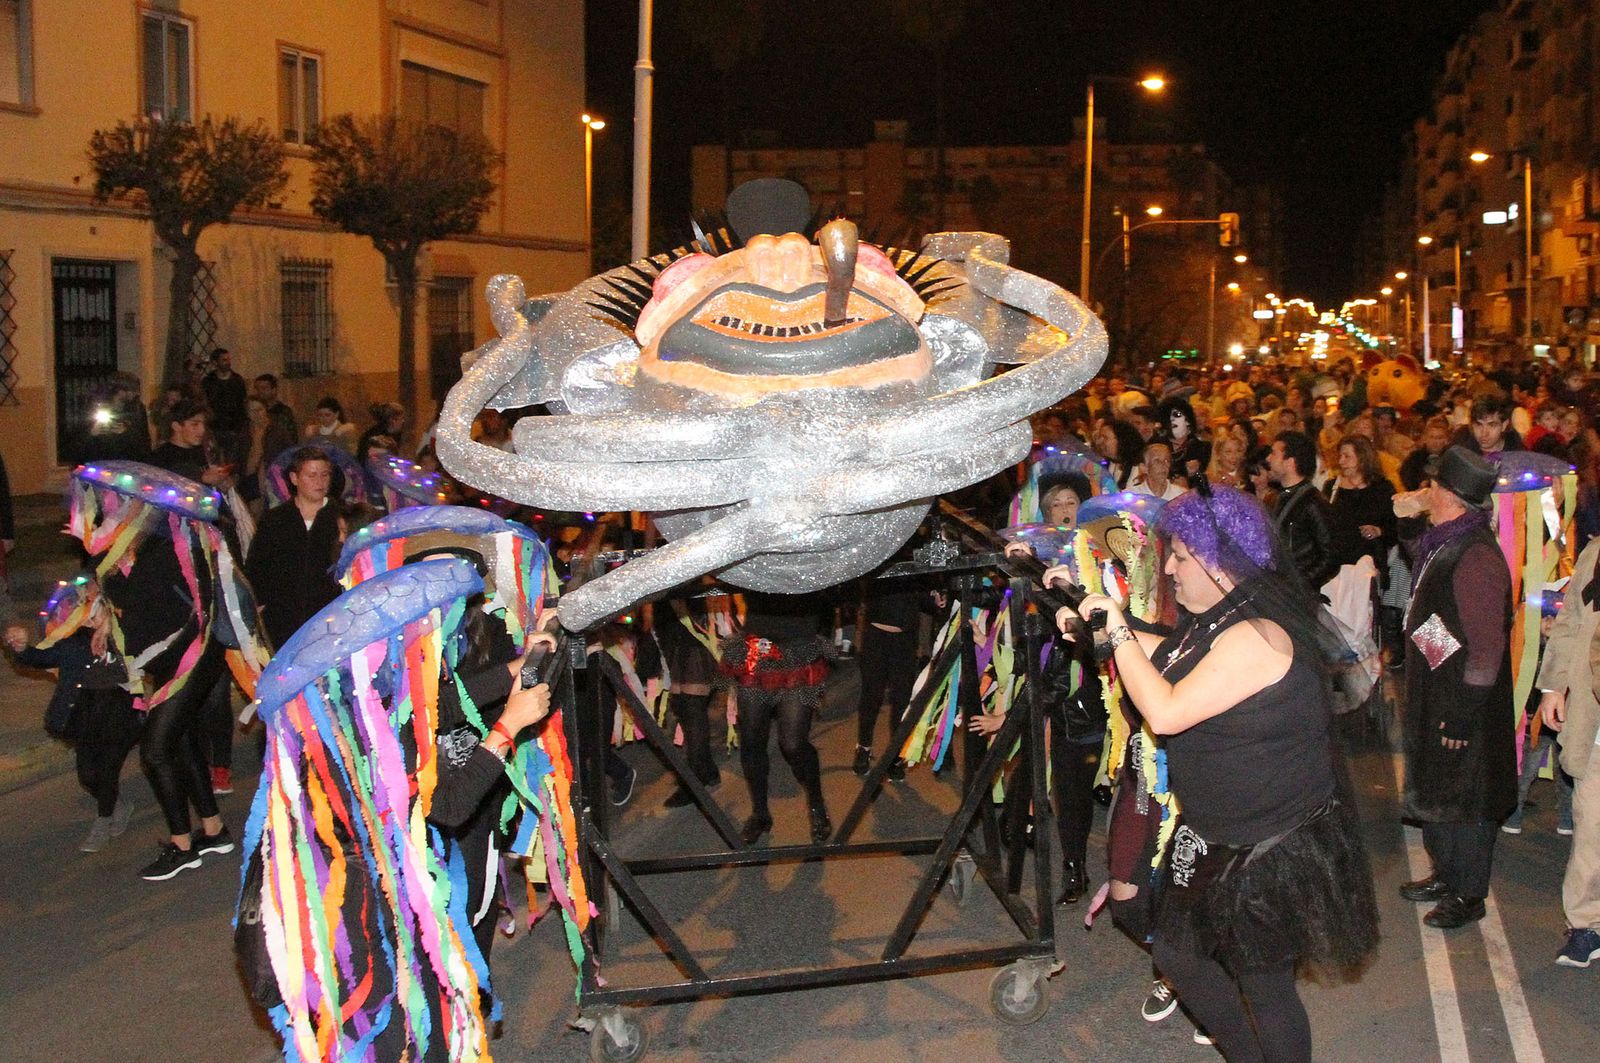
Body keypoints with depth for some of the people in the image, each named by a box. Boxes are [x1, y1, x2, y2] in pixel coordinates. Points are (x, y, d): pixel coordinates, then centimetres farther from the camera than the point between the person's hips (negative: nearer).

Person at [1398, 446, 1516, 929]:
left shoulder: (1476, 557, -25)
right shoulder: (1442, 544, 5)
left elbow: (1486, 648, -24)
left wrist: (1463, 717, -23)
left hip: (1464, 705, -9)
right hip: (1435, 695, 9)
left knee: (1464, 796, 4)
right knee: (1436, 789, 20)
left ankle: (1468, 895, 18)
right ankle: (1447, 874, 35)